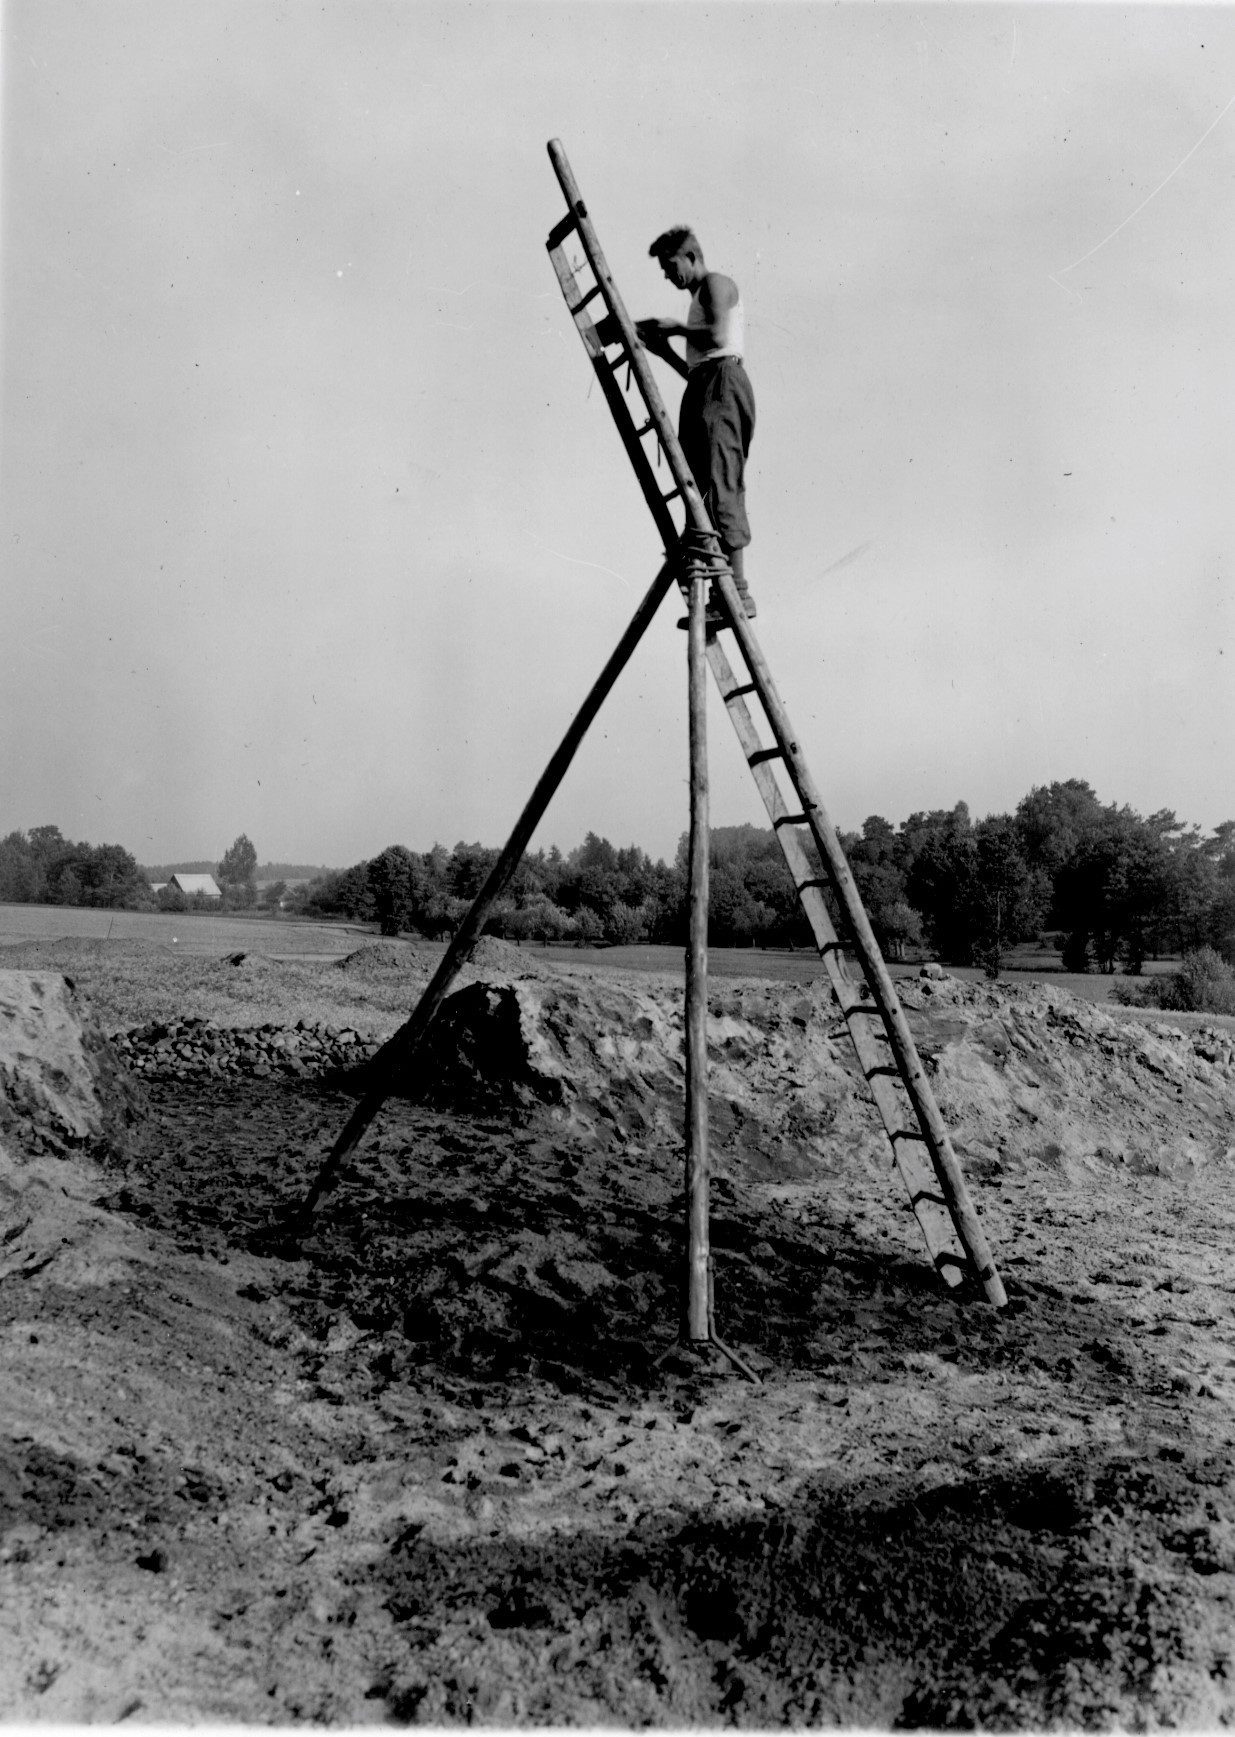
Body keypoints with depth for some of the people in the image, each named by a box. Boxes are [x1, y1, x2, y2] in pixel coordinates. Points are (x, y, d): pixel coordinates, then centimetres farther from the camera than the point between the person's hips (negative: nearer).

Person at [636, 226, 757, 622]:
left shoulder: (716, 283, 3)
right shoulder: (699, 298, 32)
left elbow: (718, 337, -16)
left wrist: (676, 327, -3)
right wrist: (662, 350, 19)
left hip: (722, 384, -10)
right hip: (706, 389, 10)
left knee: (719, 486, -19)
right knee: (705, 487, 2)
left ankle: (737, 591, -25)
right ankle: (723, 593, -2)